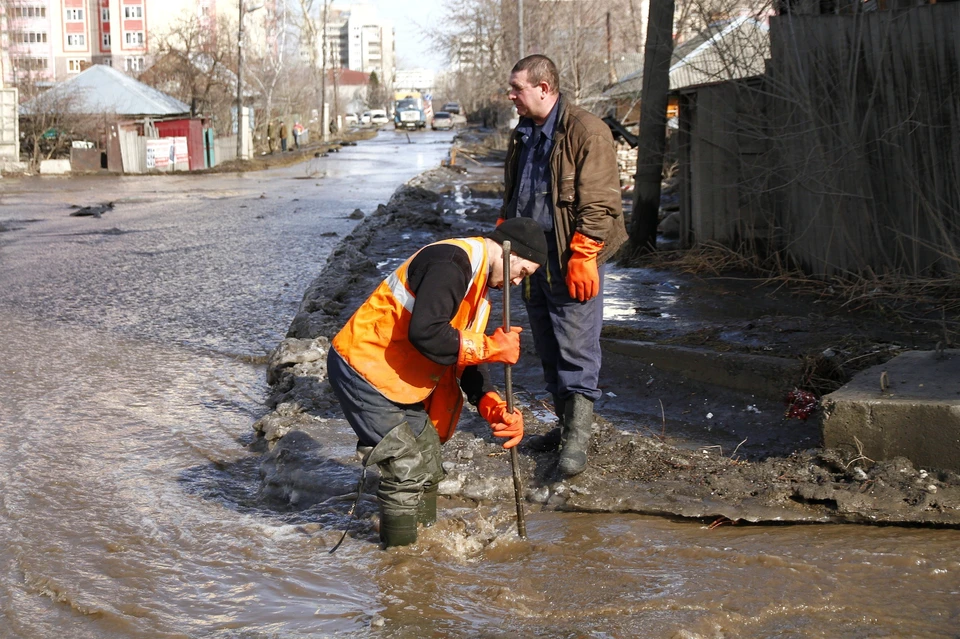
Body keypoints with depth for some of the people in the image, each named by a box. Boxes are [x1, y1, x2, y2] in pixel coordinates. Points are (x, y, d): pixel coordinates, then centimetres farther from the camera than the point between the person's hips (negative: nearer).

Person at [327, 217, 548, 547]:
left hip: (399, 379, 11)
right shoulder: (452, 261, -21)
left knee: (428, 466, 17)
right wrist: (490, 347, -23)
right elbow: (425, 333, -32)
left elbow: (464, 355, 11)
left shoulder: (477, 284, 13)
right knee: (408, 468, -8)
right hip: (362, 368, -11)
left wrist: (493, 406, -5)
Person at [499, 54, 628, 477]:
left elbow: (598, 204, -16)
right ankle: (565, 424, 24)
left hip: (570, 261, -8)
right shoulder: (522, 134, 15)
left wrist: (582, 257, -20)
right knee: (547, 348, 13)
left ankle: (577, 437, -2)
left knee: (576, 350, -6)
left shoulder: (586, 131, -12)